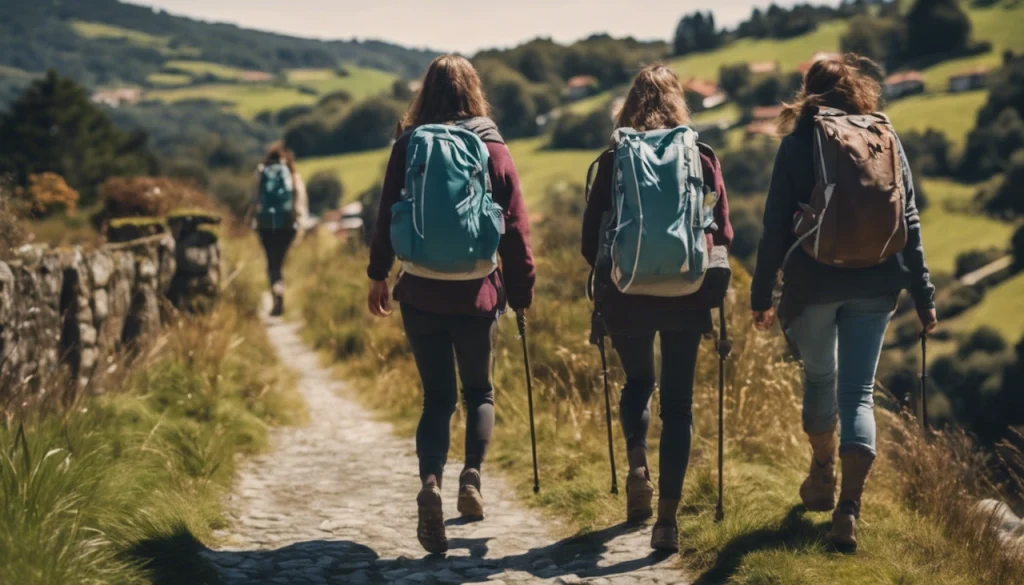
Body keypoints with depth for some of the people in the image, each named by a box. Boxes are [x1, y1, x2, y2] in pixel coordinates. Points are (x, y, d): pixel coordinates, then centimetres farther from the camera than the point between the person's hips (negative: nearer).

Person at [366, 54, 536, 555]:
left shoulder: (408, 145, -2)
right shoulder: (492, 149, -4)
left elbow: (386, 215, 4)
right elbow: (516, 227, -3)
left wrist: (378, 276, 16)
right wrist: (522, 292, 8)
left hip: (420, 293, 1)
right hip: (476, 293, -1)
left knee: (437, 397, 9)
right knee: (478, 390, 20)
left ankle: (430, 482, -15)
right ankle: (472, 475, 0)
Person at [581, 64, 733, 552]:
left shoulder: (613, 162, -2)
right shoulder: (702, 160, -1)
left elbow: (590, 238, 0)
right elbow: (723, 234, 0)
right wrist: (716, 288, 15)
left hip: (627, 293, 0)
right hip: (686, 294, 0)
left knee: (637, 382, 24)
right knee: (678, 400, 6)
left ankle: (637, 465, -2)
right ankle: (667, 517, -1)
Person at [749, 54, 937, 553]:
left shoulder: (800, 141, -2)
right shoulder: (887, 139, 5)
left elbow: (776, 225, -4)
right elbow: (910, 223, 4)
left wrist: (761, 294, 2)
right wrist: (923, 296, 8)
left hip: (813, 282, -1)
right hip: (875, 286, 2)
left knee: (820, 378, 20)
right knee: (859, 392, 5)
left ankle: (822, 480, 37)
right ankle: (849, 506, -11)